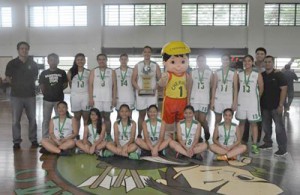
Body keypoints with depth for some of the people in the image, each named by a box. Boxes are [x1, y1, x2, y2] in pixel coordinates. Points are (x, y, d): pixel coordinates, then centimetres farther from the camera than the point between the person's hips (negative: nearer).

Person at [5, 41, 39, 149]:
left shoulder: (33, 63, 7)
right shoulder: (12, 63, 2)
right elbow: (7, 78, 9)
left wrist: (30, 84, 5)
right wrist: (16, 84, 0)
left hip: (30, 95, 2)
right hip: (16, 95, -1)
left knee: (32, 119, 6)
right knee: (15, 120, 1)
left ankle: (33, 140, 17)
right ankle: (16, 141, 11)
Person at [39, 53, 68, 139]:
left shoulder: (62, 72, 1)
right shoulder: (44, 73, 1)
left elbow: (65, 84, 8)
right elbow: (41, 86, 6)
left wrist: (58, 90, 2)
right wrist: (45, 93, 1)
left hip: (59, 99, 0)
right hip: (47, 99, 0)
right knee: (46, 120, 7)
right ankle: (44, 138, 16)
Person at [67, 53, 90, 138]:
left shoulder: (88, 72, 2)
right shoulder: (71, 72, 2)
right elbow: (70, 84, 10)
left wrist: (90, 97, 3)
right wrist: (76, 90, 11)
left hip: (85, 95, -1)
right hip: (75, 96, 1)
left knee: (86, 117, 1)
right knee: (77, 117, 7)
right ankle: (76, 135, 13)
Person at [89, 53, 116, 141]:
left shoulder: (112, 71, 8)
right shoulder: (93, 71, 8)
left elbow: (114, 86, 5)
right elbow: (90, 85, 3)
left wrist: (114, 98, -2)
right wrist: (90, 98, -5)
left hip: (108, 98, 0)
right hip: (96, 98, 0)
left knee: (107, 117, 4)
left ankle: (108, 135, 10)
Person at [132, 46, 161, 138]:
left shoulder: (155, 65, 6)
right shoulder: (137, 65, 7)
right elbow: (133, 80, 4)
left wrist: (155, 88, -12)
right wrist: (138, 88, -12)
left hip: (152, 93, 0)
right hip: (141, 93, 0)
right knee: (141, 115, 5)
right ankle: (139, 135, 13)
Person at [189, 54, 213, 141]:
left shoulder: (210, 73, 2)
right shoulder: (193, 73, 5)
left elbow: (212, 86, 5)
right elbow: (190, 87, 7)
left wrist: (213, 100, 2)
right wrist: (188, 99, 3)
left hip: (205, 100, -2)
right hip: (194, 99, 2)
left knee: (202, 119, -4)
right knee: (196, 119, 4)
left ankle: (207, 132, 24)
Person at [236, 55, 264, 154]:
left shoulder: (257, 74, -5)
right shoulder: (239, 74, 3)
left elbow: (261, 88, 2)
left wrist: (256, 97, 11)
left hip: (253, 102, -2)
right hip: (241, 101, 3)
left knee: (253, 123, 2)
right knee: (241, 122, 11)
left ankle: (254, 145, 7)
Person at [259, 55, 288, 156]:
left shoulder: (278, 75, -6)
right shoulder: (261, 75, 7)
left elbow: (284, 89, -10)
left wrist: (281, 105, -15)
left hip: (275, 106, -5)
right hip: (264, 106, 5)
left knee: (279, 127, -3)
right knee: (266, 126, 13)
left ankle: (283, 149, 3)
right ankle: (268, 143, 29)